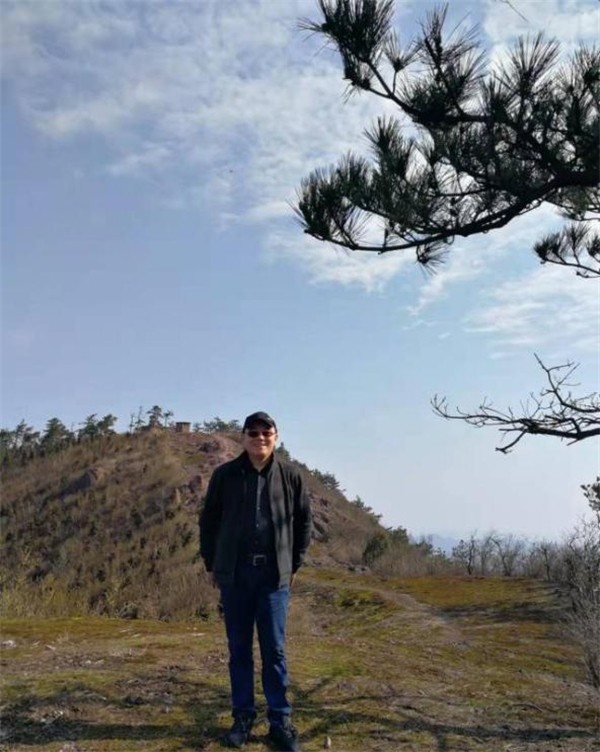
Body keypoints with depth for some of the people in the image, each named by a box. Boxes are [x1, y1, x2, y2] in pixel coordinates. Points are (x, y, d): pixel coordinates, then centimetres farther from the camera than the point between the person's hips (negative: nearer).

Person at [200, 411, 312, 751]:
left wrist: (295, 564, 8)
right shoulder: (225, 475, -2)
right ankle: (243, 717, 23)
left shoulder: (290, 475, -1)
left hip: (275, 576, 0)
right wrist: (212, 564, 7)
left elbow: (304, 521, 8)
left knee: (275, 650, 6)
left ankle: (281, 720, 17)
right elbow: (208, 521, 7)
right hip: (235, 575, 1)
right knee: (239, 649, 10)